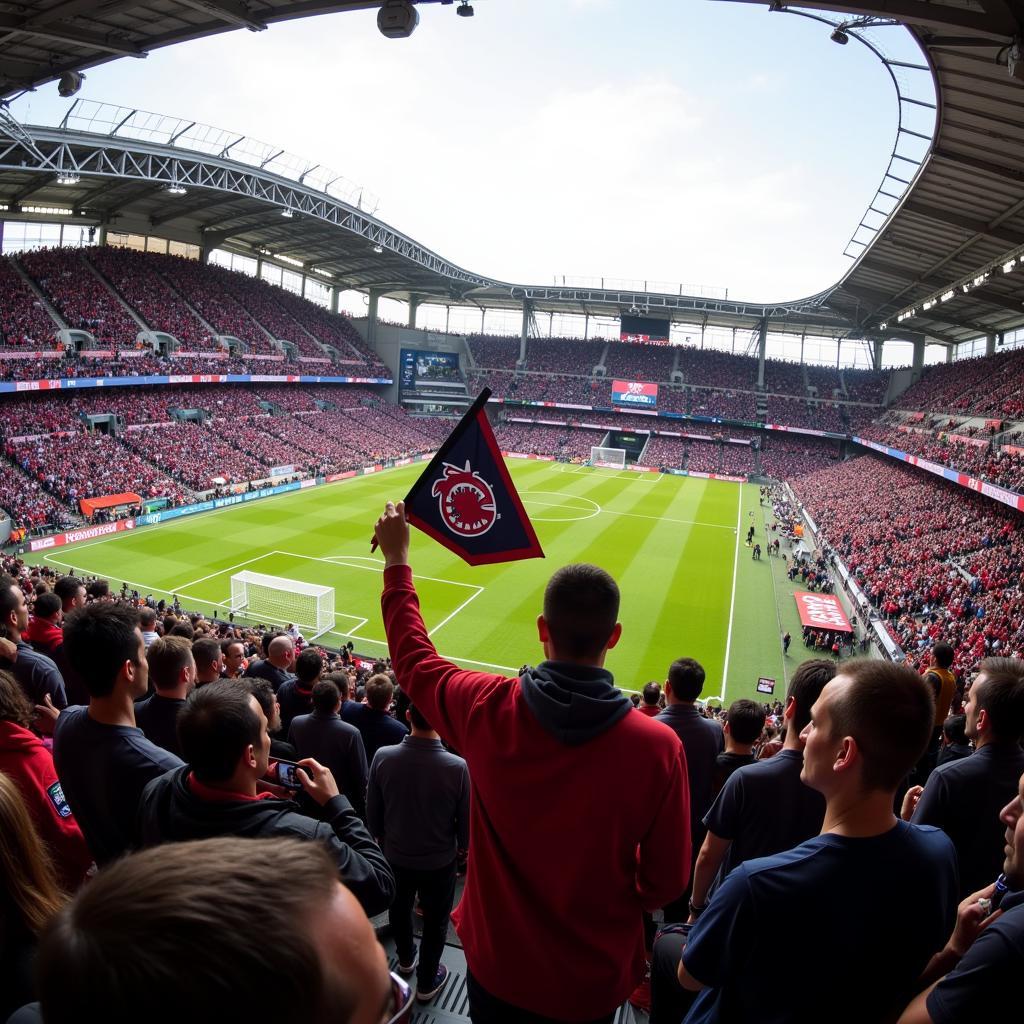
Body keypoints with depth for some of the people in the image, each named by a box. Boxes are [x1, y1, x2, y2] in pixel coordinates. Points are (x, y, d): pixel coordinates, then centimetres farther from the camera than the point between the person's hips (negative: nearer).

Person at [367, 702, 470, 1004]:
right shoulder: (457, 767, -31)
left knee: (399, 908, 30)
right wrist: (463, 847, 7)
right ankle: (426, 983, 42)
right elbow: (465, 821, -15)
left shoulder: (383, 757, -25)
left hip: (395, 855, 3)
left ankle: (405, 959, 55)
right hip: (440, 860, -2)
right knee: (435, 921, 23)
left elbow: (372, 813, -9)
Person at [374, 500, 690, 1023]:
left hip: (495, 960, 1)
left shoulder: (487, 710, -23)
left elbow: (413, 659, -2)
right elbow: (666, 882, -13)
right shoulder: (659, 747, -26)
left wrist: (397, 560, 7)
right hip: (595, 979, 0)